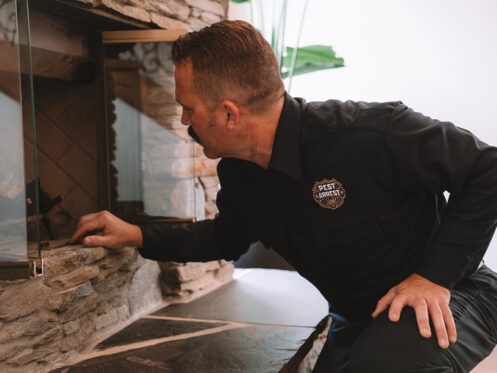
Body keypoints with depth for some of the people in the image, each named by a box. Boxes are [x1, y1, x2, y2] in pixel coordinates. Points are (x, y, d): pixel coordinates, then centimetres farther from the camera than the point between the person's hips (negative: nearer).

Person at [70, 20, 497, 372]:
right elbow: (227, 237, 16)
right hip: (356, 317, 7)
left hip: (443, 296, -6)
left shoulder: (371, 134, -30)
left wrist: (435, 273, -27)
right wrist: (137, 235, 8)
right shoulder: (238, 174, -5)